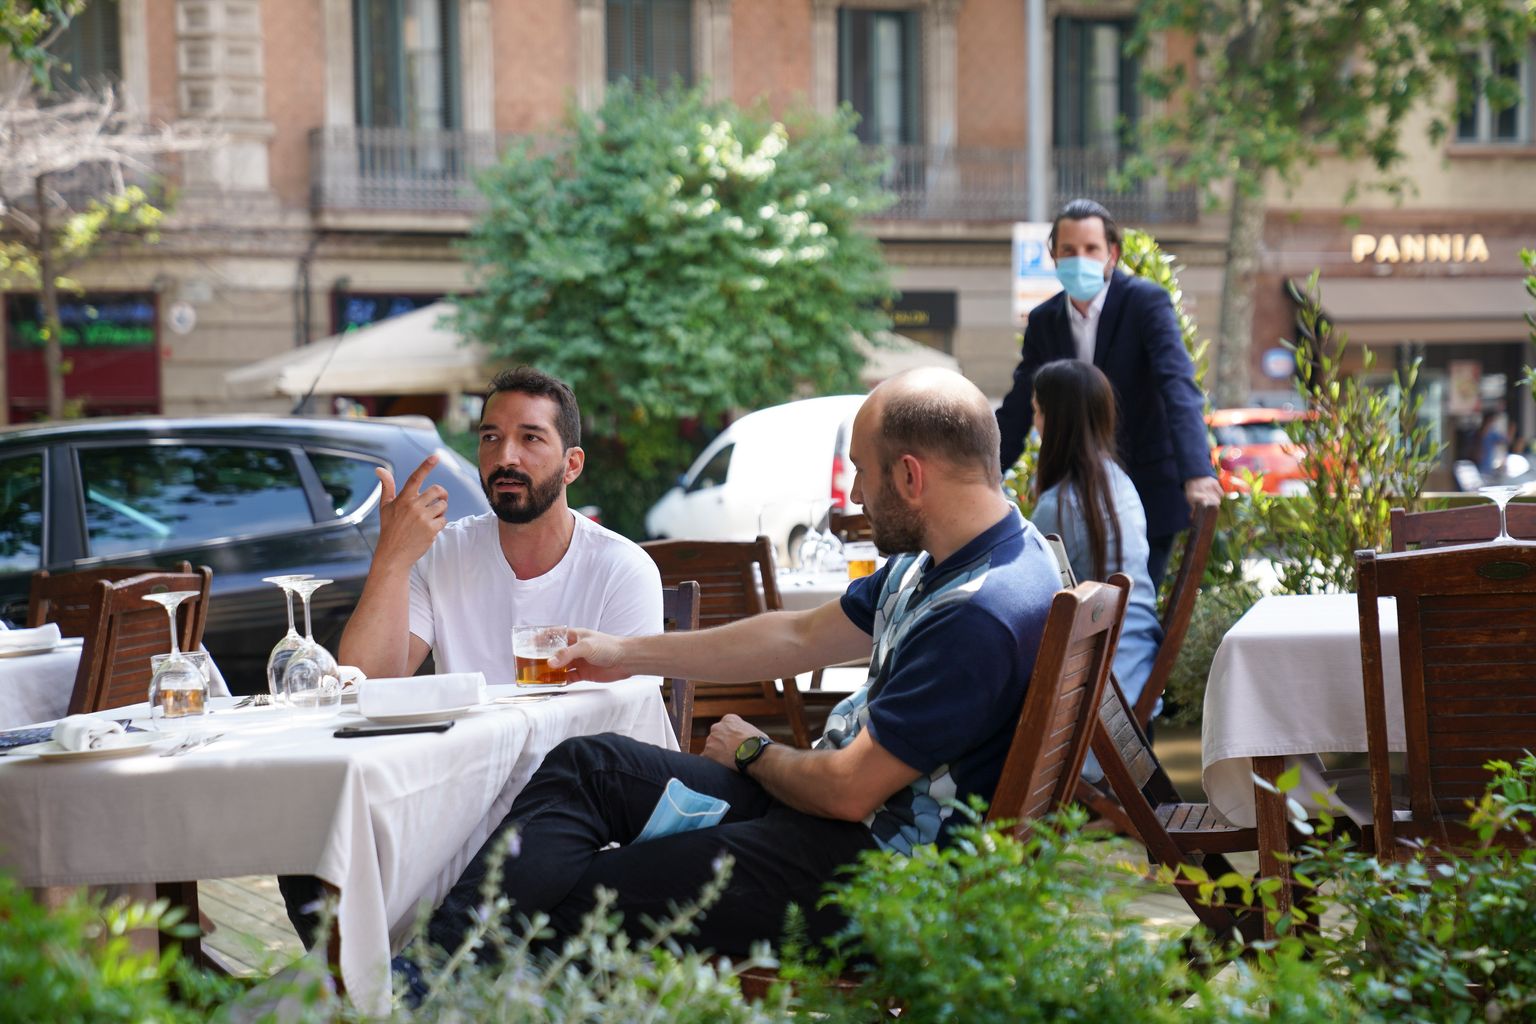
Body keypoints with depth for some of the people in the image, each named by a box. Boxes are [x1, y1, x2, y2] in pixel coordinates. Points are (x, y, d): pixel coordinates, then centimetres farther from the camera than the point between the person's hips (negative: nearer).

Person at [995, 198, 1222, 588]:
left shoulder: (1146, 302, -11)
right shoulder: (1044, 320, 4)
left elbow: (1179, 388, -24)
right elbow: (1017, 411, 11)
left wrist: (1197, 472, -38)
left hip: (1148, 493, -5)